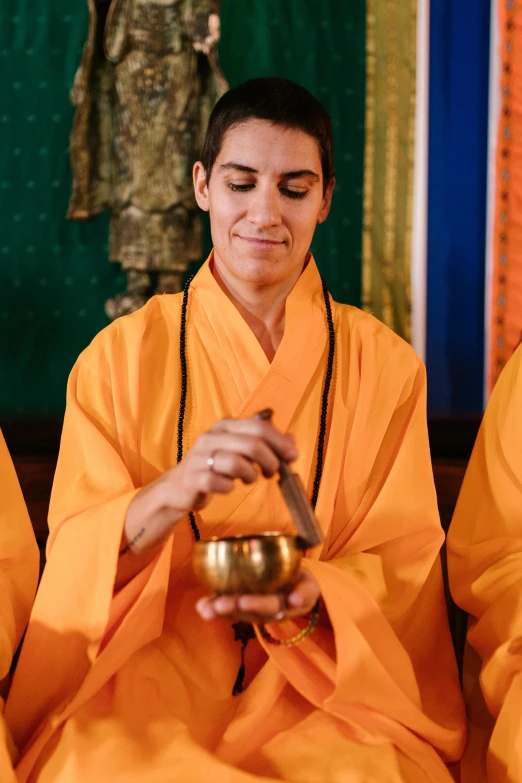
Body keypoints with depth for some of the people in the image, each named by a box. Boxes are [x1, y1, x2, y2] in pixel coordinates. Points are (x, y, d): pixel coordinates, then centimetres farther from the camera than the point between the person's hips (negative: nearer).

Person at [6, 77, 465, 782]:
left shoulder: (385, 366, 4)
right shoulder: (120, 358, 2)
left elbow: (403, 564, 2)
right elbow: (73, 558, -4)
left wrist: (312, 596, -20)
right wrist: (170, 494, -26)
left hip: (330, 686, 1)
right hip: (149, 682, -1)